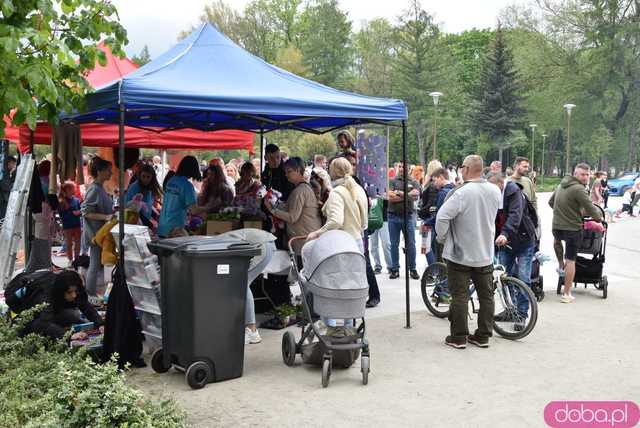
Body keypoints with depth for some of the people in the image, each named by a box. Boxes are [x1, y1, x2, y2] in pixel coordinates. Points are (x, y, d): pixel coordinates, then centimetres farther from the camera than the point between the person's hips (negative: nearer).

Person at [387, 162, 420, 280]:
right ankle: (395, 269, 14)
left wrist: (399, 193, -12)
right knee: (394, 244, 6)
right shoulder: (392, 181, 6)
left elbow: (416, 195, -11)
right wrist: (408, 195, -9)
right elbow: (390, 197, -9)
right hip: (393, 216, 1)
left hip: (408, 216, 0)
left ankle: (412, 269, 12)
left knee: (411, 244, 3)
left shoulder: (413, 182, 7)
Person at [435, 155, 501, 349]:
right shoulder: (495, 191, -1)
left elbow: (442, 217, -25)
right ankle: (483, 336, 20)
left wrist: (441, 237, -9)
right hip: (486, 253, 5)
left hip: (460, 253, -5)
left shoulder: (462, 193, -21)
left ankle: (458, 337, 9)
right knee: (486, 296, 13)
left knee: (460, 296, 3)